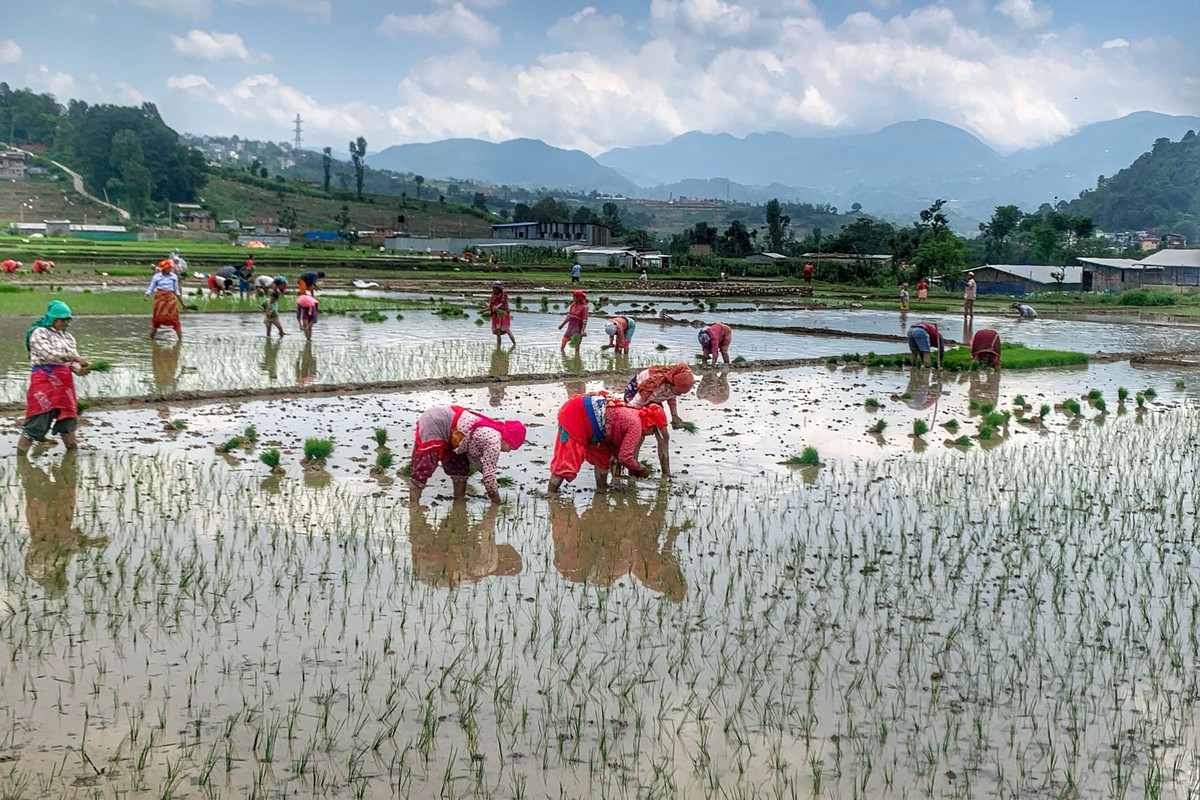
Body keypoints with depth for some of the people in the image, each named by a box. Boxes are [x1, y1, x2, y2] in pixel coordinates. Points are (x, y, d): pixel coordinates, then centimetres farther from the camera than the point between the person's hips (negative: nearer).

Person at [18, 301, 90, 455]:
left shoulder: (67, 337, 17)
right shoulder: (39, 333, -2)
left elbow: (72, 362, 12)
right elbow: (49, 354, -17)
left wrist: (79, 369, -12)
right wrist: (74, 357, -22)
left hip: (63, 381, 6)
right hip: (44, 377, -6)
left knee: (67, 416, 6)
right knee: (40, 417, -10)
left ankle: (73, 447, 11)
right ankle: (20, 452, -4)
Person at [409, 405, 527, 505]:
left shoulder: (491, 432, 9)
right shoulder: (494, 441, -18)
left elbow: (473, 457, 16)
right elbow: (489, 474, -14)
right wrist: (497, 503, -3)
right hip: (432, 425, -10)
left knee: (460, 467, 13)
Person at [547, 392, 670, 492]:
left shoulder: (632, 415, 15)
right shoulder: (636, 425, -12)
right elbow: (625, 457, -14)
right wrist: (641, 469, 3)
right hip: (574, 416, -10)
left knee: (603, 456, 17)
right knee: (566, 462, -12)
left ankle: (601, 492, 24)